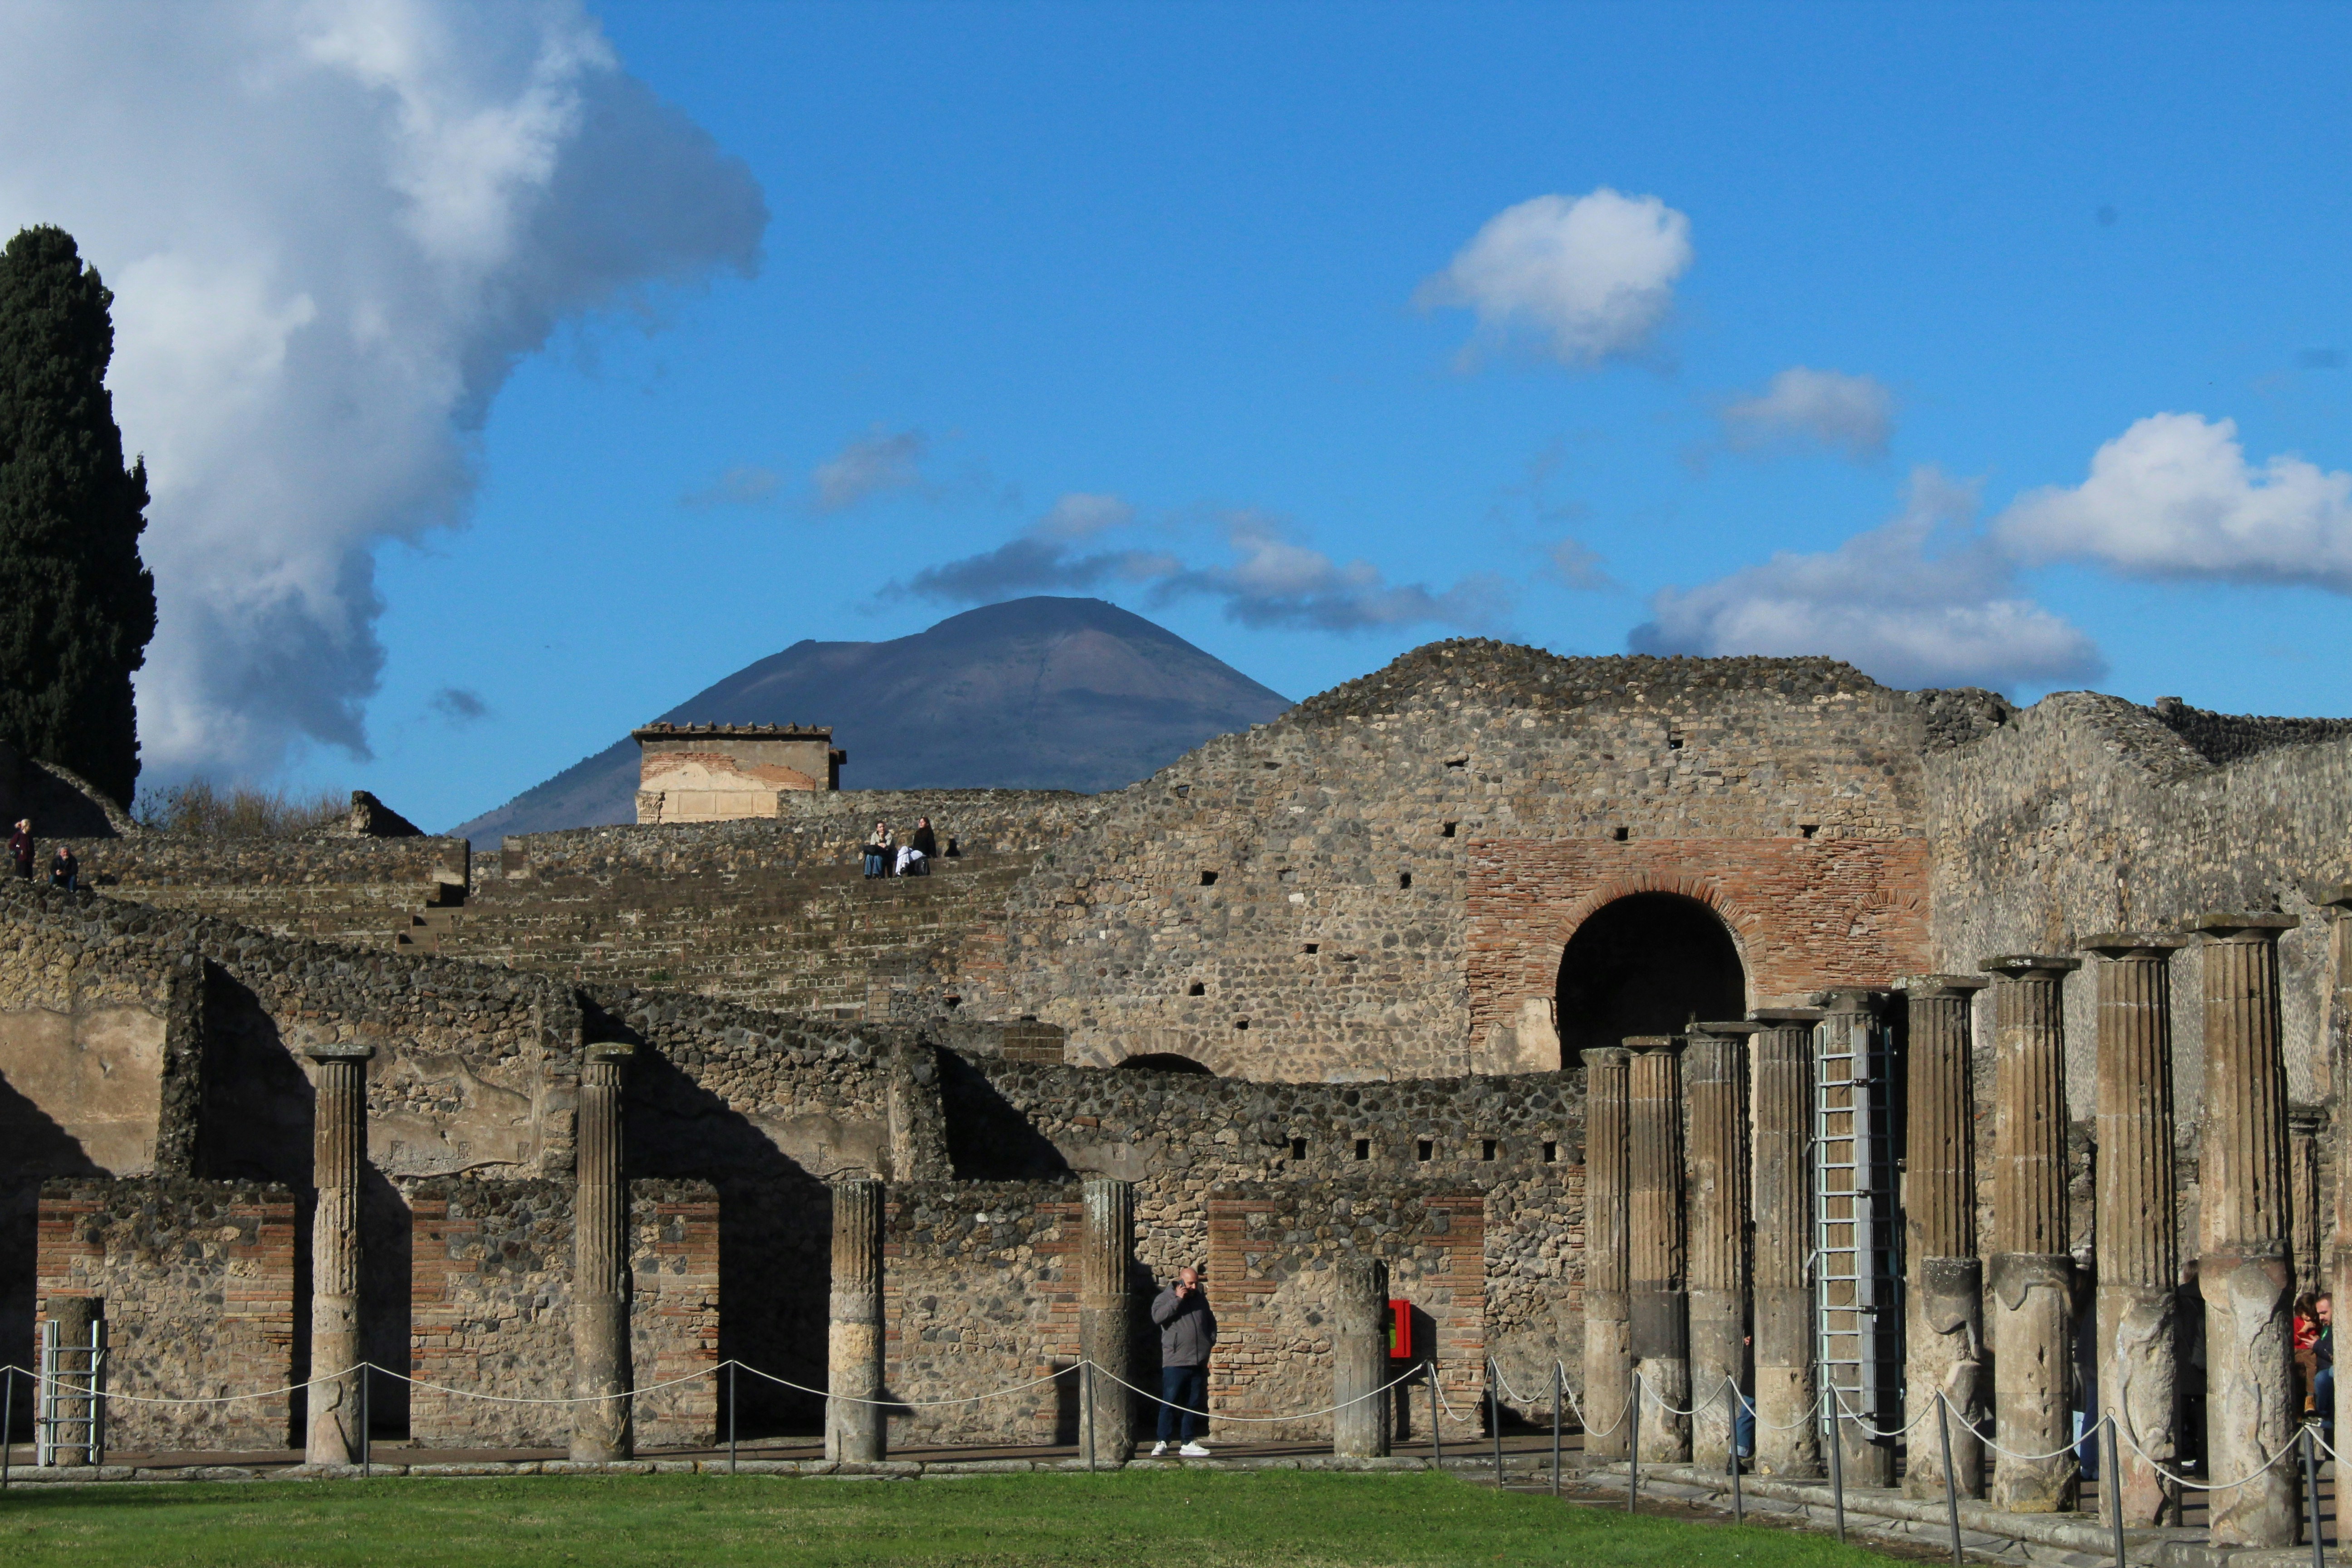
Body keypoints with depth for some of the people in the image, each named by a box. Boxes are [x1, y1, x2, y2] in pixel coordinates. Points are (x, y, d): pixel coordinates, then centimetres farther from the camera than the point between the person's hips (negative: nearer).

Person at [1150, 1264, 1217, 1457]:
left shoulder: (1201, 1299, 16)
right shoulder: (1166, 1298, 1)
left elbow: (1211, 1323, 29)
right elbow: (1157, 1316, -18)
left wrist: (1211, 1341, 13)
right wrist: (1177, 1300, -17)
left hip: (1199, 1362, 5)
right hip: (1175, 1362, -5)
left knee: (1195, 1405, 8)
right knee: (1169, 1403, -8)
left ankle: (1189, 1443, 14)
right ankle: (1162, 1442, -6)